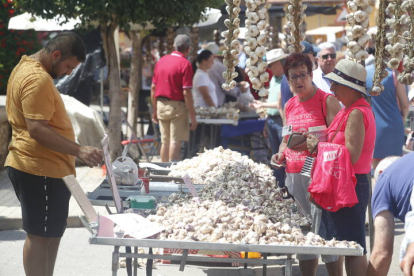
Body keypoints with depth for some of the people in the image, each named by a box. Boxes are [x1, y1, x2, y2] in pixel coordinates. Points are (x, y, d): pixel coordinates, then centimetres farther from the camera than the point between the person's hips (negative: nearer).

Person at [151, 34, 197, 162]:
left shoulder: (161, 61, 8)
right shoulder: (185, 64, -11)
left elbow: (153, 88, 12)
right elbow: (186, 93, -15)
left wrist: (154, 110, 20)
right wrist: (193, 116, -11)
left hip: (161, 105, 6)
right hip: (177, 106, -6)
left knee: (165, 142, 13)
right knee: (175, 142, -5)